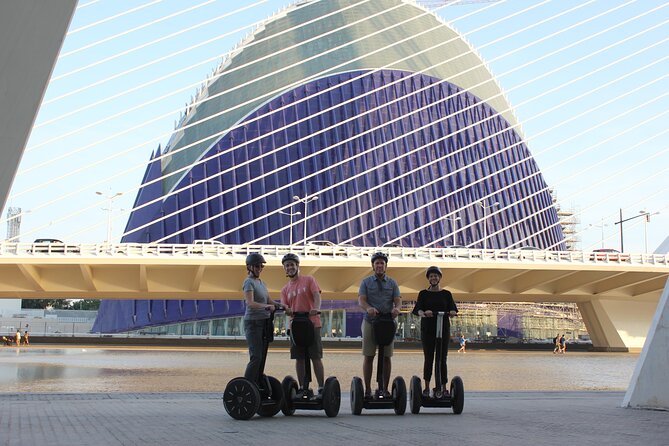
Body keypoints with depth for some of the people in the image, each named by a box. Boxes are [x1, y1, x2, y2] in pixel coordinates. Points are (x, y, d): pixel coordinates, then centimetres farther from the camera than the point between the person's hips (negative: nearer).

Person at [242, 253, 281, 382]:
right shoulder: (249, 282, -10)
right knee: (256, 357, -13)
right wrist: (266, 306, -38)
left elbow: (269, 301, 14)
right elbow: (250, 303, -24)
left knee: (262, 356, 7)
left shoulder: (261, 283, 16)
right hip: (253, 323, -8)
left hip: (263, 323, 9)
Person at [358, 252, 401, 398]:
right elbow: (361, 300, -4)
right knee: (368, 356, -1)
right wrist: (368, 308, -26)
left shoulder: (392, 283, 13)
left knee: (386, 357, 2)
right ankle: (367, 389, 3)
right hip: (370, 321, -1)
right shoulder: (366, 282, 9)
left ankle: (384, 388, 9)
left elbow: (398, 300, 1)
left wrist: (396, 308, -24)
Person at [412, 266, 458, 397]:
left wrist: (452, 312, -25)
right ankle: (427, 388, 6)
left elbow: (453, 309, -1)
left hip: (443, 328, 1)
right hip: (427, 329, -1)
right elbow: (417, 309, -8)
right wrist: (423, 313, -31)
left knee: (442, 358, 0)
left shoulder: (446, 294, 8)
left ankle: (444, 387, 2)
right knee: (428, 358, 0)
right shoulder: (423, 294, 6)